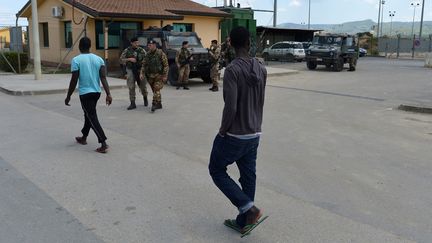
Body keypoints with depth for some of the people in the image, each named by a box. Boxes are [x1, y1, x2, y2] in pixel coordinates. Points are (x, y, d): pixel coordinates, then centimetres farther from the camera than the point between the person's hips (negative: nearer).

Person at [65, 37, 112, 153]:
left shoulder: (76, 60, -10)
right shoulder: (99, 59, 3)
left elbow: (74, 81, -11)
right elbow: (103, 78, -6)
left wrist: (68, 96, -1)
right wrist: (108, 94, -9)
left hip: (85, 93, -6)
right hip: (96, 92, 6)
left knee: (92, 118, -5)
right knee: (88, 114, 22)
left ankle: (103, 144, -14)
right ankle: (83, 138, 37)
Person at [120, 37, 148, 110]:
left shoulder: (142, 50, 2)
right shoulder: (126, 51, 1)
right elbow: (121, 60, 0)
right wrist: (129, 59, -14)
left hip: (140, 70, 0)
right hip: (130, 70, 0)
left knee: (143, 86, 9)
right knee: (131, 87, -5)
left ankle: (145, 98, 37)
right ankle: (132, 103, 0)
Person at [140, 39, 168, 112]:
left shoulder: (161, 53, -9)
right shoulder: (147, 54, 7)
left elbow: (166, 65, -9)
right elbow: (144, 65, 9)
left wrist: (165, 76, -14)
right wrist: (142, 73, -6)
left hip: (159, 75, -6)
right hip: (150, 76, 6)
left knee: (156, 90, -16)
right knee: (154, 90, 11)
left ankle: (154, 104, -19)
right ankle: (159, 104, 22)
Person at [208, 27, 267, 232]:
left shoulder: (232, 70, -20)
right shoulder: (261, 69, 2)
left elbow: (230, 107, -24)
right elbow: (259, 102, 9)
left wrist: (223, 130, -9)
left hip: (234, 135, -6)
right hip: (254, 134, 7)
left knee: (217, 170, 13)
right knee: (248, 176, 14)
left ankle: (249, 208, 5)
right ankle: (243, 222, 23)